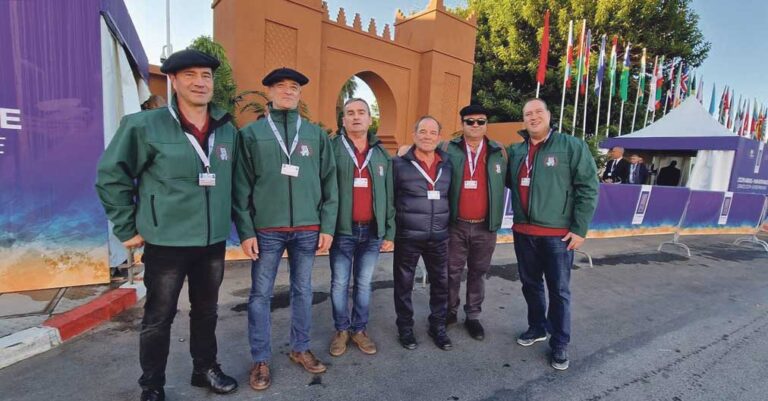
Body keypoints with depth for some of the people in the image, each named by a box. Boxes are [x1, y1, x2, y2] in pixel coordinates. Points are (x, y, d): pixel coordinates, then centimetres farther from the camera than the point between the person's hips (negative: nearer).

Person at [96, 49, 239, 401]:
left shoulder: (227, 130, 3)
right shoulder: (145, 126, -9)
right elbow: (111, 175, -3)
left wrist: (234, 222, 12)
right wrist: (127, 228, -3)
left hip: (213, 241, 4)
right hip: (166, 241, -4)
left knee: (206, 311, 19)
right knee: (158, 318, 11)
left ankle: (206, 369, 39)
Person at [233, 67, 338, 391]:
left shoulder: (316, 134, 8)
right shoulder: (251, 133, 3)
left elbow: (329, 183, 5)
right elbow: (241, 186, -1)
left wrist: (327, 226, -1)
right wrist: (245, 230, -7)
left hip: (307, 229, 2)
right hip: (266, 229, -1)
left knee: (303, 291, 13)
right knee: (260, 294, 7)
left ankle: (300, 349, 31)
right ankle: (261, 360, 24)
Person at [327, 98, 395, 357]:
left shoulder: (382, 154, 9)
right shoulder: (332, 148, -3)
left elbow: (389, 196, 9)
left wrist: (390, 232, 6)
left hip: (372, 231, 3)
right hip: (342, 230, -3)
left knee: (364, 283, 13)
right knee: (339, 283, 9)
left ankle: (359, 329, 29)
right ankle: (341, 329, 28)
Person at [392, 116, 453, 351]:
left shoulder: (448, 165, 6)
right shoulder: (400, 164, -5)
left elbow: (451, 197, 15)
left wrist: (449, 226, 13)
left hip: (439, 237, 4)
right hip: (407, 237, -3)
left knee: (441, 283, 12)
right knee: (404, 284, 8)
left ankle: (437, 327, 32)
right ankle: (405, 328, 27)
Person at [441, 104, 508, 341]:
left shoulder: (499, 152, 3)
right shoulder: (448, 149, -1)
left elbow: (506, 182, 4)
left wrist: (497, 218, -3)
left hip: (485, 227, 1)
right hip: (455, 225, -1)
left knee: (478, 273, 13)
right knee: (452, 271, 11)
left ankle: (473, 316, 29)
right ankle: (450, 311, 30)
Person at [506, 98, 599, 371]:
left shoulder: (572, 146, -5)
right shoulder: (516, 151, 8)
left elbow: (588, 188, -8)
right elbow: (510, 182, 23)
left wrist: (580, 229, -11)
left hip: (558, 234, -4)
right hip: (523, 232, 5)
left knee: (559, 290, 6)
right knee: (530, 285, 17)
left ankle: (560, 343, 23)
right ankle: (537, 328, 37)